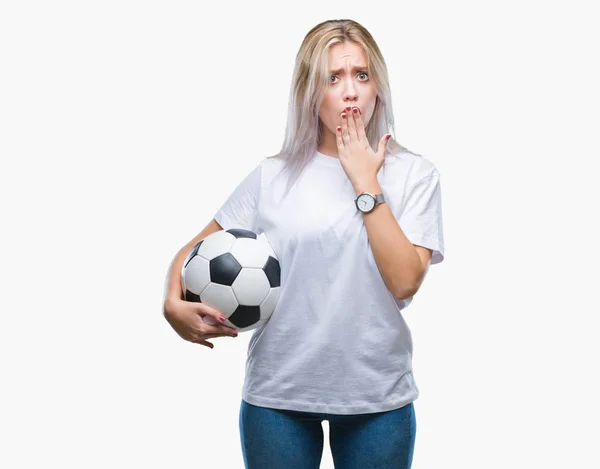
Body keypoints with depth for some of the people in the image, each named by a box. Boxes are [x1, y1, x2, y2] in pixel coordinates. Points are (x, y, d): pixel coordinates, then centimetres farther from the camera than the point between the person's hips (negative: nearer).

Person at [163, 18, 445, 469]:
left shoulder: (414, 174, -2)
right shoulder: (273, 176, 1)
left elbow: (405, 281, -13)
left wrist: (366, 183, -12)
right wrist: (174, 303, -14)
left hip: (378, 397, 0)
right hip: (277, 396, 1)